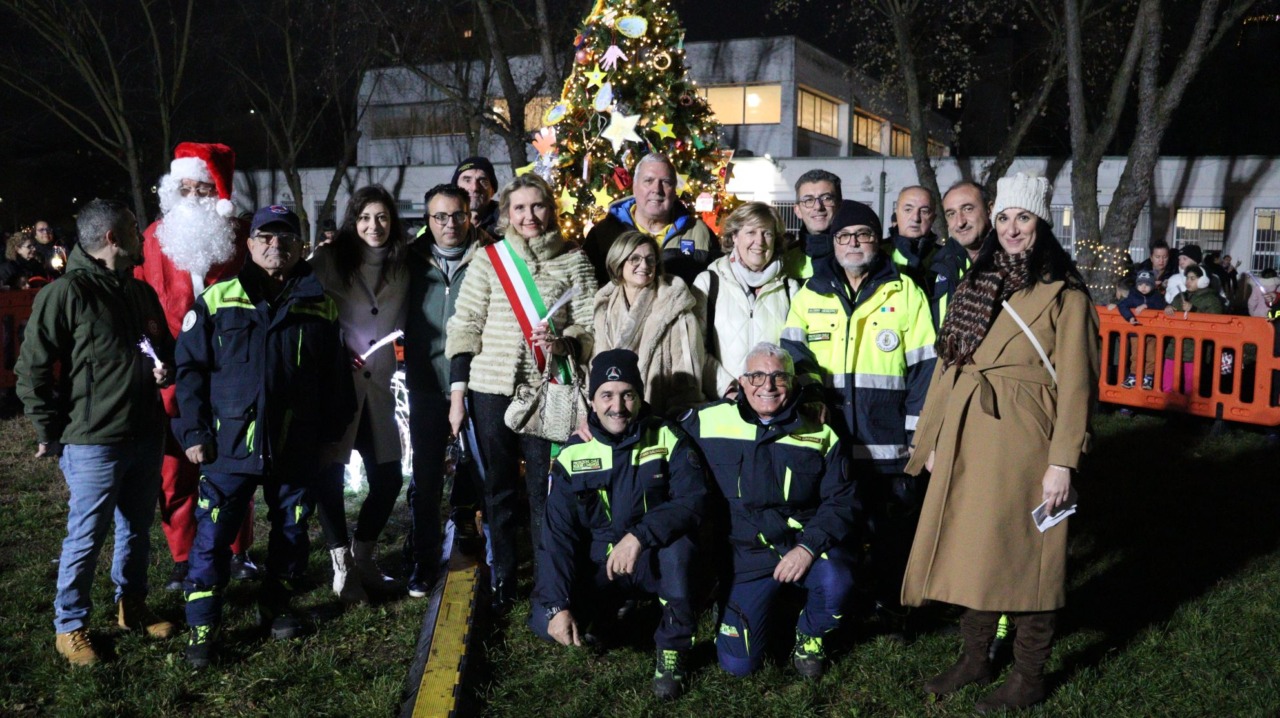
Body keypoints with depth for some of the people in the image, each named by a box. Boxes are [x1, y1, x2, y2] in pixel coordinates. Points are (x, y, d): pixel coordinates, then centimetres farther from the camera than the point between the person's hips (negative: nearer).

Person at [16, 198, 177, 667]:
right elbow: (33, 370, -10)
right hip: (93, 443, -7)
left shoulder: (141, 292, 11)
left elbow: (166, 348, 24)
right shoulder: (65, 293, -12)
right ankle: (70, 625, 20)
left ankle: (131, 608, 33)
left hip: (146, 437, 7)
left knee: (137, 531, 17)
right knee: (85, 539, 4)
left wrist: (165, 369, 1)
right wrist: (50, 432, -8)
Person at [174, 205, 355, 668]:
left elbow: (336, 377, 10)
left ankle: (275, 607, 34)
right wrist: (193, 432, -5)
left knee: (292, 531, 14)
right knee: (212, 537, -1)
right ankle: (202, 628, 12)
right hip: (230, 444, -2)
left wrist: (332, 432, 9)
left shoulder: (319, 305, 4)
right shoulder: (216, 301, -1)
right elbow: (190, 369, 0)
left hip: (296, 449, 2)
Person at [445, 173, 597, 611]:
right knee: (498, 487, 8)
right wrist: (457, 394, -2)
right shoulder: (488, 259, 5)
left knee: (544, 489, 1)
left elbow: (590, 327, 2)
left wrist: (561, 342, -20)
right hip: (492, 389, 1)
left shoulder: (574, 261, 5)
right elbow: (464, 328, 3)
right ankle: (502, 579, 21)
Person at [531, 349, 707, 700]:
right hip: (597, 566, 2)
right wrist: (556, 605, -16)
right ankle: (611, 607, 16)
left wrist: (639, 535, -38)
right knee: (544, 622, -19)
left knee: (679, 544, -36)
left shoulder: (667, 439, -10)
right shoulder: (573, 455, -5)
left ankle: (672, 650, -13)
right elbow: (558, 535, -6)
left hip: (656, 561, -2)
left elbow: (692, 500, -23)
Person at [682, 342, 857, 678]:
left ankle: (810, 634, 3)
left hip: (805, 542, 0)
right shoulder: (708, 422, -1)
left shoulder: (819, 434, 0)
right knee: (737, 663, -6)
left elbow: (842, 500, -3)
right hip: (746, 554, 0)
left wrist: (808, 547, -18)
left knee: (836, 581, -34)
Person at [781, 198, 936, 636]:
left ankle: (889, 604, 23)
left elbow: (923, 366, 2)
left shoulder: (906, 293, 5)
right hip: (827, 437, 2)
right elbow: (791, 350, 2)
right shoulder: (810, 295, 12)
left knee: (892, 526, 6)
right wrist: (809, 387, -19)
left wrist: (919, 431, -3)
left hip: (888, 441, -1)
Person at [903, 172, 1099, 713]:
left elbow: (1074, 385, -9)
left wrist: (1062, 462, -14)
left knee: (1025, 557, 4)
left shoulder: (1064, 295, -6)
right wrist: (934, 439, 10)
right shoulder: (976, 284, 12)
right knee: (971, 551, 13)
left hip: (1024, 444, -6)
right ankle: (975, 659, 30)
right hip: (968, 442, 6)